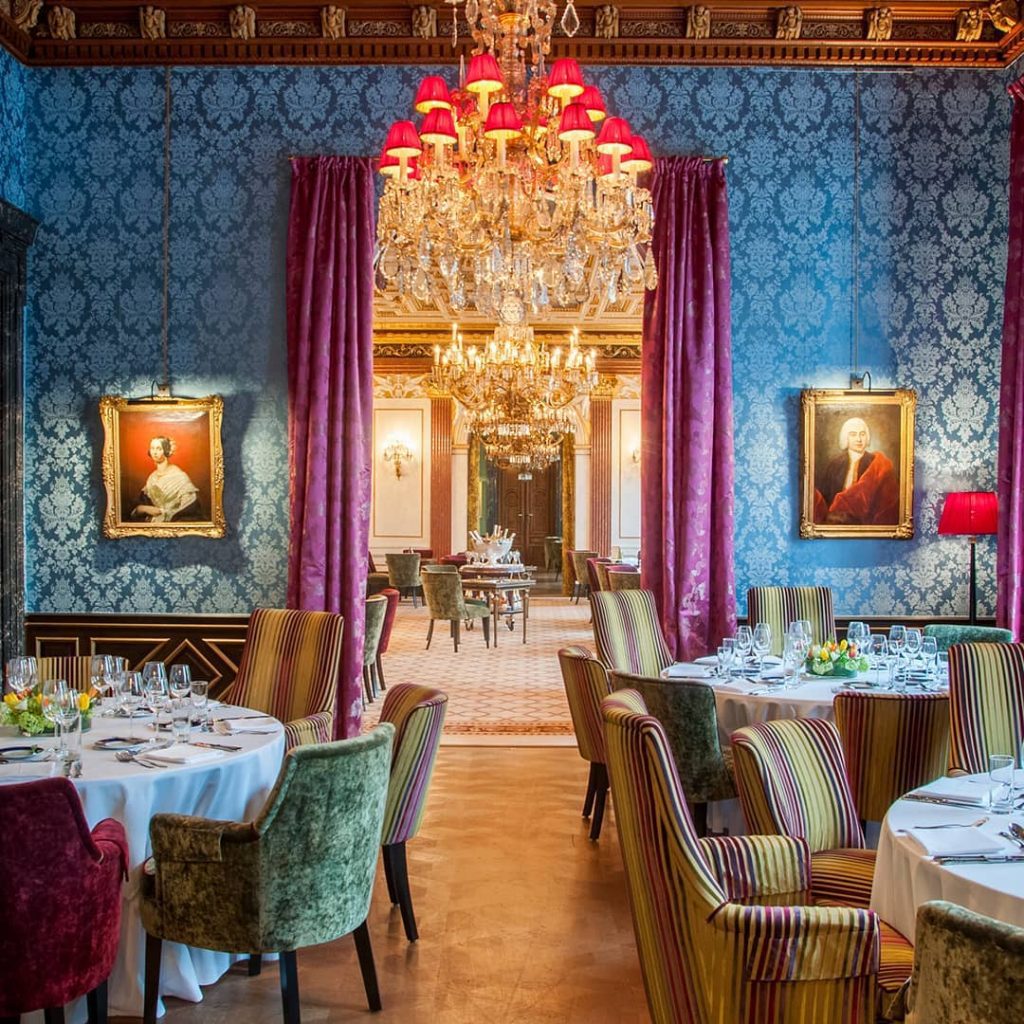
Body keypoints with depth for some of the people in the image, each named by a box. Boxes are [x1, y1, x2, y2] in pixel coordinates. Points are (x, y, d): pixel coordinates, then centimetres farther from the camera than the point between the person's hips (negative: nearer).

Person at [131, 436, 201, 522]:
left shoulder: (178, 475, -6)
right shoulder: (152, 478, 13)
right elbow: (143, 502, 15)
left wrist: (162, 511, -10)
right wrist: (144, 508, -7)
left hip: (174, 523, -5)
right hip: (153, 523, 5)